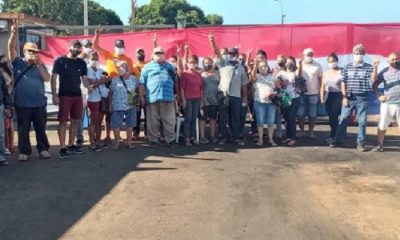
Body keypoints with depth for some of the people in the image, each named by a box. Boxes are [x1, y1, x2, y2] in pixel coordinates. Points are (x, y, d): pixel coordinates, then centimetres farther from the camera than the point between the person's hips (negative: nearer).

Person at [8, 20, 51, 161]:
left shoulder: (40, 66, 8)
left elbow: (47, 78, -6)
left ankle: (43, 149, 20)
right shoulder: (18, 63, 3)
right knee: (23, 130, 6)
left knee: (41, 128, 9)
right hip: (22, 104, -2)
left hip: (39, 103, 2)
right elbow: (11, 48, -11)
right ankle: (24, 152, 16)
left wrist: (38, 64, -12)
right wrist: (14, 33, -25)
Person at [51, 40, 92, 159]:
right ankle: (62, 148, -1)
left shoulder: (82, 63, 9)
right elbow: (54, 78, -5)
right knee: (63, 121, -4)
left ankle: (71, 146, 20)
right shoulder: (60, 60, -3)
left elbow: (85, 79, 7)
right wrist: (54, 95, -12)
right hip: (64, 95, -5)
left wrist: (89, 86, -16)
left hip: (77, 95, 5)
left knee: (76, 121, 8)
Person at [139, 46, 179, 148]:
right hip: (152, 97, -2)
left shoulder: (170, 67, 18)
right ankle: (153, 140, 15)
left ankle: (170, 140, 13)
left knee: (169, 121, 4)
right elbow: (142, 83, 3)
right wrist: (141, 97, -3)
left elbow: (175, 81, 22)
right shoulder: (147, 67, 7)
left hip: (168, 97, 2)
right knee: (153, 121, 4)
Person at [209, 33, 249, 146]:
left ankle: (236, 138, 17)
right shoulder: (223, 63, 6)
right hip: (223, 95, -1)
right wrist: (213, 41, -26)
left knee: (235, 118, 7)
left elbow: (244, 84, 11)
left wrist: (245, 98, 8)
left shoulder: (241, 68, 10)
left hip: (236, 96, 1)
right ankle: (223, 137, 15)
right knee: (222, 117, 5)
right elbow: (217, 52, -9)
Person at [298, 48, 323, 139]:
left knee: (312, 114, 5)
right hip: (301, 93, 0)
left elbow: (320, 79, 5)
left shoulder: (317, 66, 3)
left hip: (313, 93, 0)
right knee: (301, 114, 4)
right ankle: (301, 131, 15)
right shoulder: (299, 65, 2)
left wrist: (321, 91, 2)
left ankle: (311, 131, 15)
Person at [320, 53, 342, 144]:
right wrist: (322, 98, 7)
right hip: (328, 96, 5)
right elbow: (323, 87, 14)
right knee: (331, 117, 8)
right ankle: (335, 134, 19)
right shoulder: (326, 73, 13)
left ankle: (332, 136, 0)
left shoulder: (341, 72, -4)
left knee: (333, 117, -10)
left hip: (338, 96, -5)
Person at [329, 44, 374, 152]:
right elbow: (343, 83, 5)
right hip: (349, 98, 1)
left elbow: (372, 80, -11)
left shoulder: (368, 67, 1)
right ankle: (338, 140, 15)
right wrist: (344, 97, -1)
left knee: (362, 121, 5)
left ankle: (360, 143, 14)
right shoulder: (347, 67, 4)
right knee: (343, 119, 5)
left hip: (362, 98, -1)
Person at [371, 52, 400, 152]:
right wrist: (379, 95, -8)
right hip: (387, 103, 1)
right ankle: (380, 145, 15)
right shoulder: (384, 72, 4)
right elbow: (374, 84, 5)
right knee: (382, 125, 5)